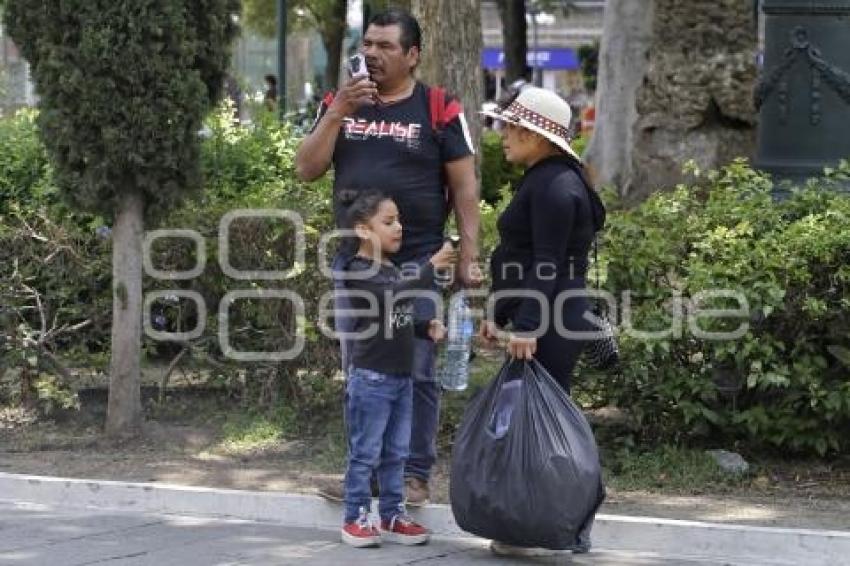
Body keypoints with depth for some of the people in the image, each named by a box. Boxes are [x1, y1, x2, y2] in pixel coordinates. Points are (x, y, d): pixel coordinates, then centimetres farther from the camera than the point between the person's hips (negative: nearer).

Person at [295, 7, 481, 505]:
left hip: (417, 261, -4)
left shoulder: (439, 110, -1)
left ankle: (416, 473, 6)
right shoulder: (341, 105, 10)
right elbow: (307, 170, 2)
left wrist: (470, 254, -8)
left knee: (416, 373, -1)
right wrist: (338, 113, -10)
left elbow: (465, 187, -1)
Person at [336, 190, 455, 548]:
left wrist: (427, 328, 5)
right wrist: (431, 267, -27)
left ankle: (393, 516, 17)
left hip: (401, 377, 8)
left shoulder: (393, 270, 16)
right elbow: (394, 296, -29)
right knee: (365, 453, -3)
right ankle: (355, 518, 4)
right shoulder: (359, 271, -12)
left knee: (396, 453, 11)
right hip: (371, 378, -8)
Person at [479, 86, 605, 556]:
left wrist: (526, 326, -25)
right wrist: (501, 316, 23)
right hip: (543, 323, 11)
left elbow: (547, 266, -21)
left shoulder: (555, 186, -15)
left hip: (551, 325, -11)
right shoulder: (540, 181, 18)